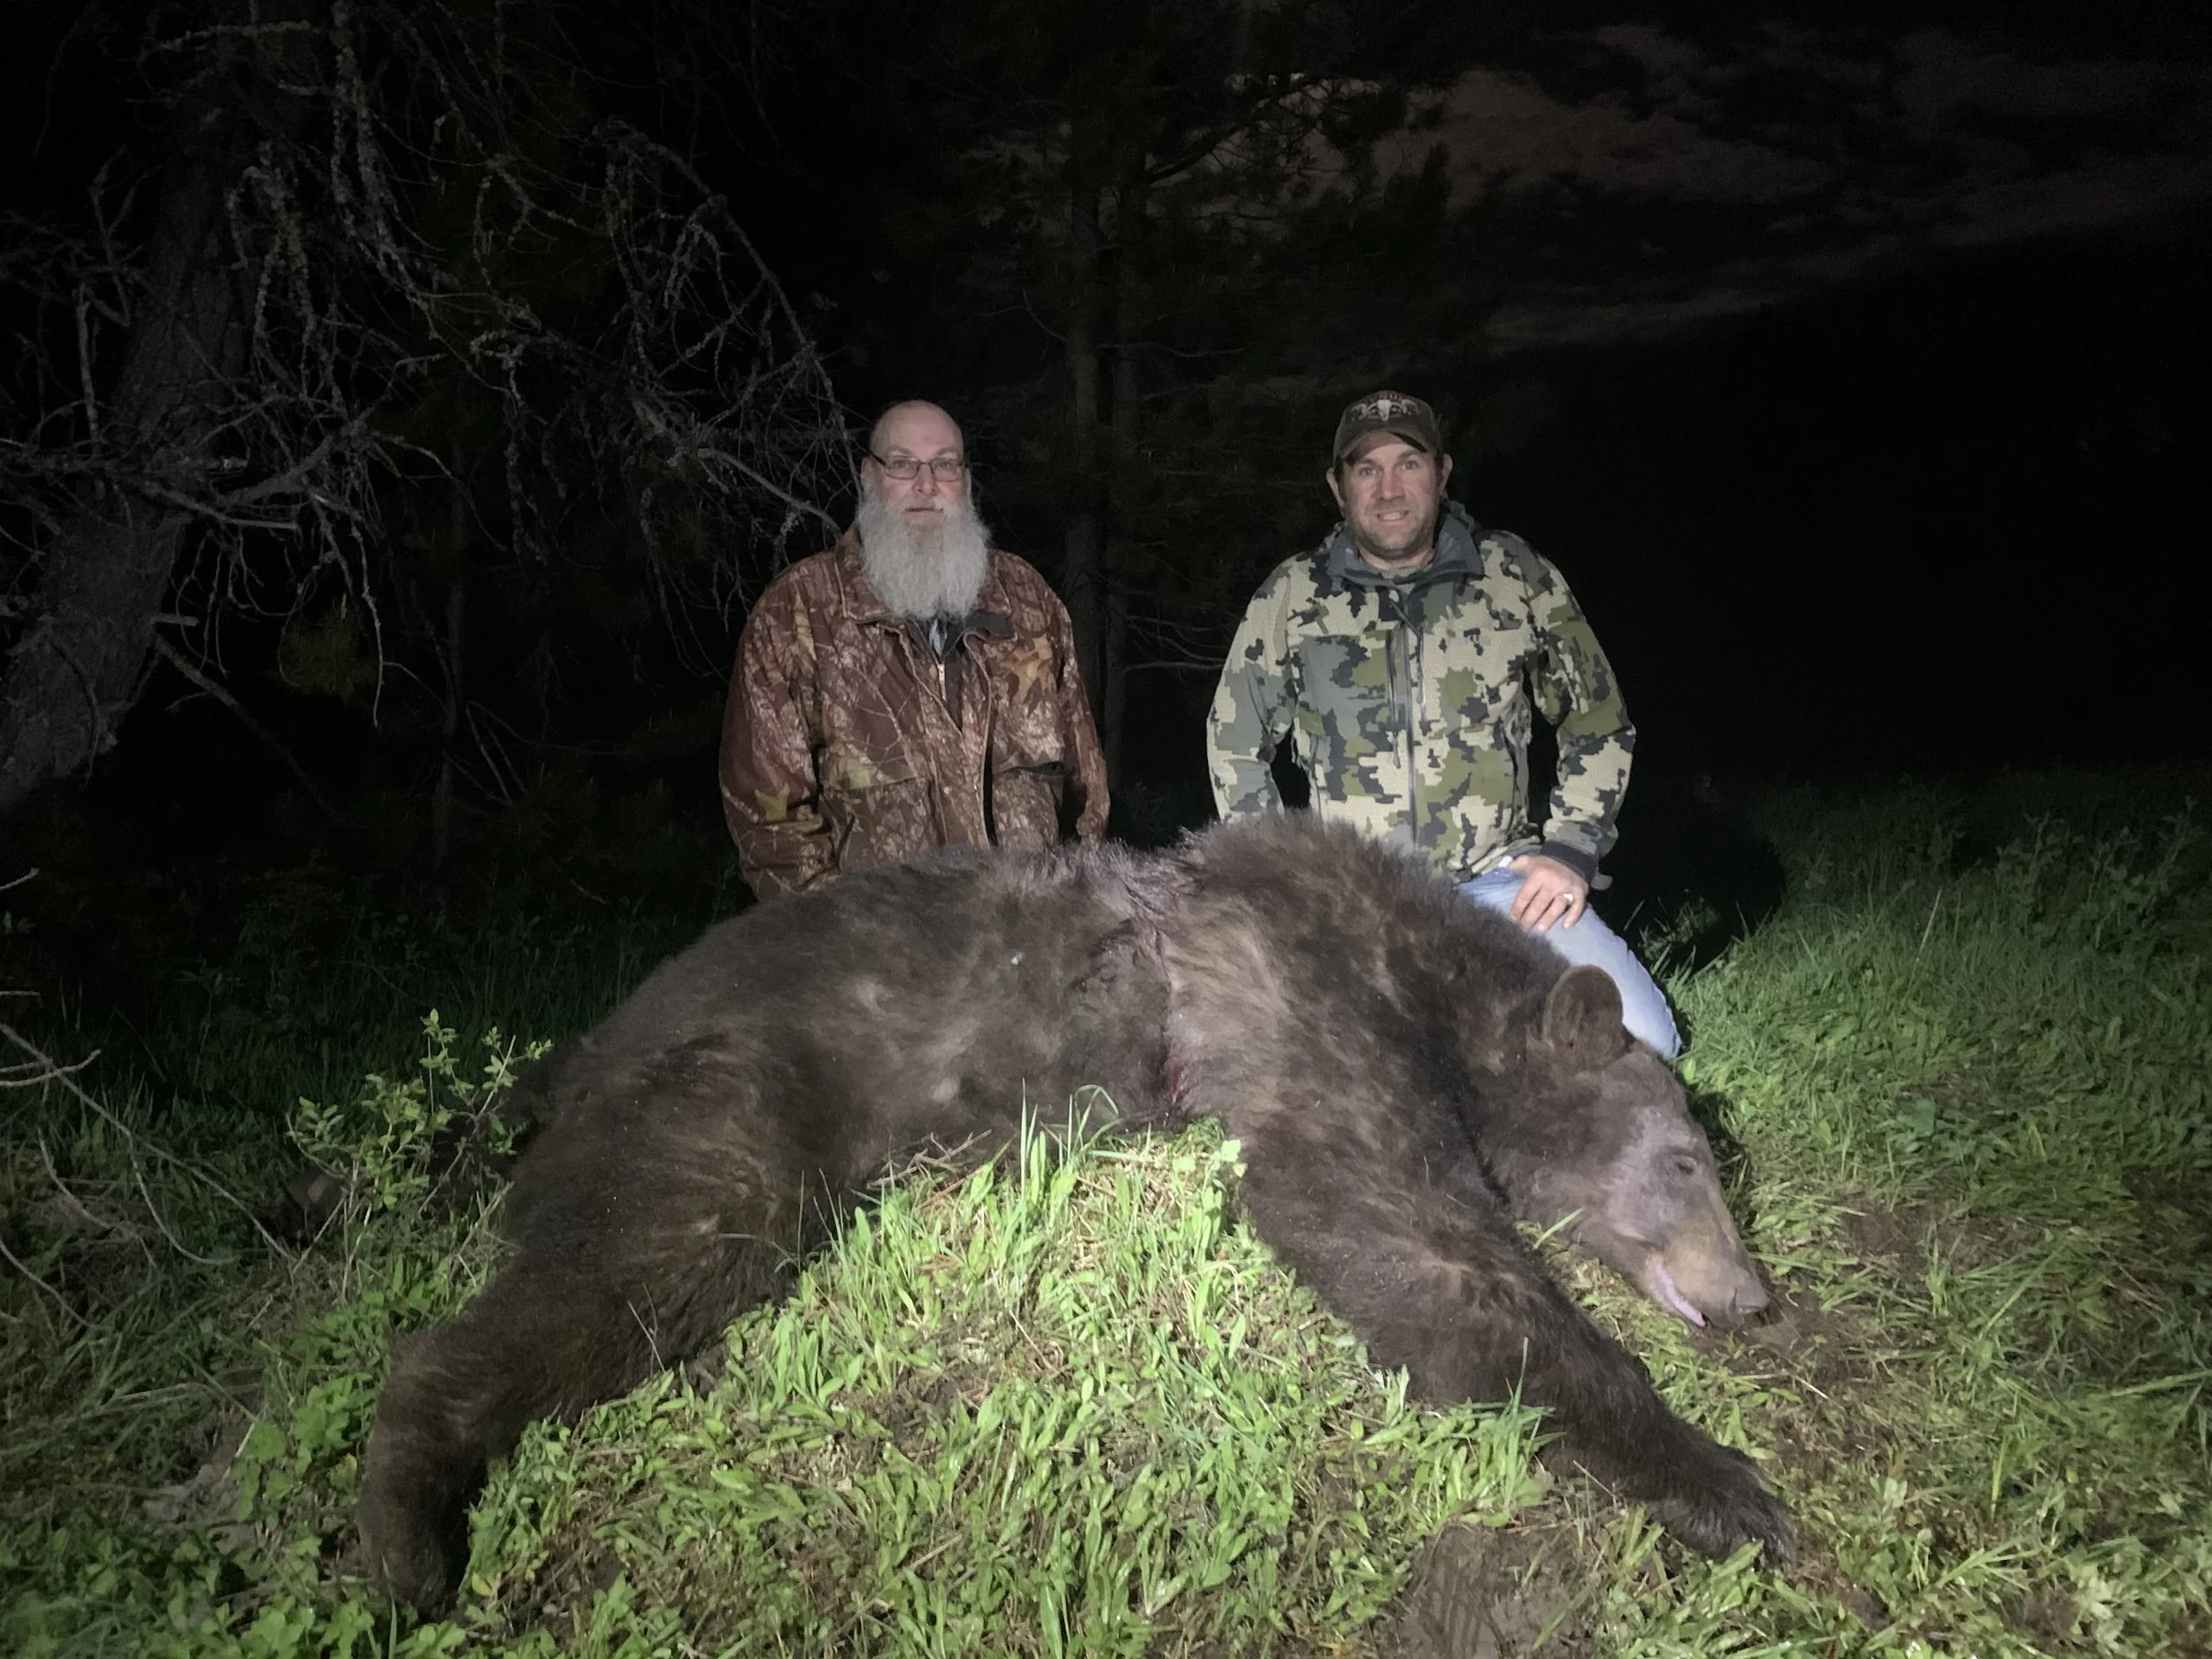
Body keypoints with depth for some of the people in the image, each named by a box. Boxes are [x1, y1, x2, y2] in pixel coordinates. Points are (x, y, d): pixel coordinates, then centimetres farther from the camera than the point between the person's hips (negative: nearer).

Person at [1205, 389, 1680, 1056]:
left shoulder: (1518, 577, 3)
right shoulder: (1291, 597, 3)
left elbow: (1597, 720, 12)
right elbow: (1235, 744, 12)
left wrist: (1572, 848, 2)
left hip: (1500, 878, 1)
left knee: (1640, 1039, -17)